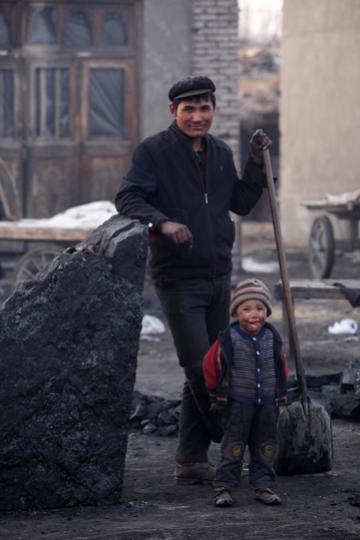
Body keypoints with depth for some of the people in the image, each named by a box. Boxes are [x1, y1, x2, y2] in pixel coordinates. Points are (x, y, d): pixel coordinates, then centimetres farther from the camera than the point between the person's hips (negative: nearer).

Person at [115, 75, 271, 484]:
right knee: (199, 366, -12)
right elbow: (127, 198, -16)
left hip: (217, 276, 6)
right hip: (177, 278, -6)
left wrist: (256, 162, 8)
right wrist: (162, 222, -33)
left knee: (210, 369, 8)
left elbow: (241, 203, 20)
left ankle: (191, 459, 15)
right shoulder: (154, 151, -6)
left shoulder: (220, 153, 13)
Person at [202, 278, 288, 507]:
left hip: (267, 403, 4)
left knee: (265, 447, 8)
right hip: (237, 404, -4)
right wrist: (217, 392, 10)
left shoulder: (272, 339, 0)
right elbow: (210, 365, 0)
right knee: (233, 447, -2)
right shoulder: (228, 339, -12)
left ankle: (264, 486, 16)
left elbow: (281, 366, 16)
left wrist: (278, 392, 16)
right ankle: (224, 487, 3)